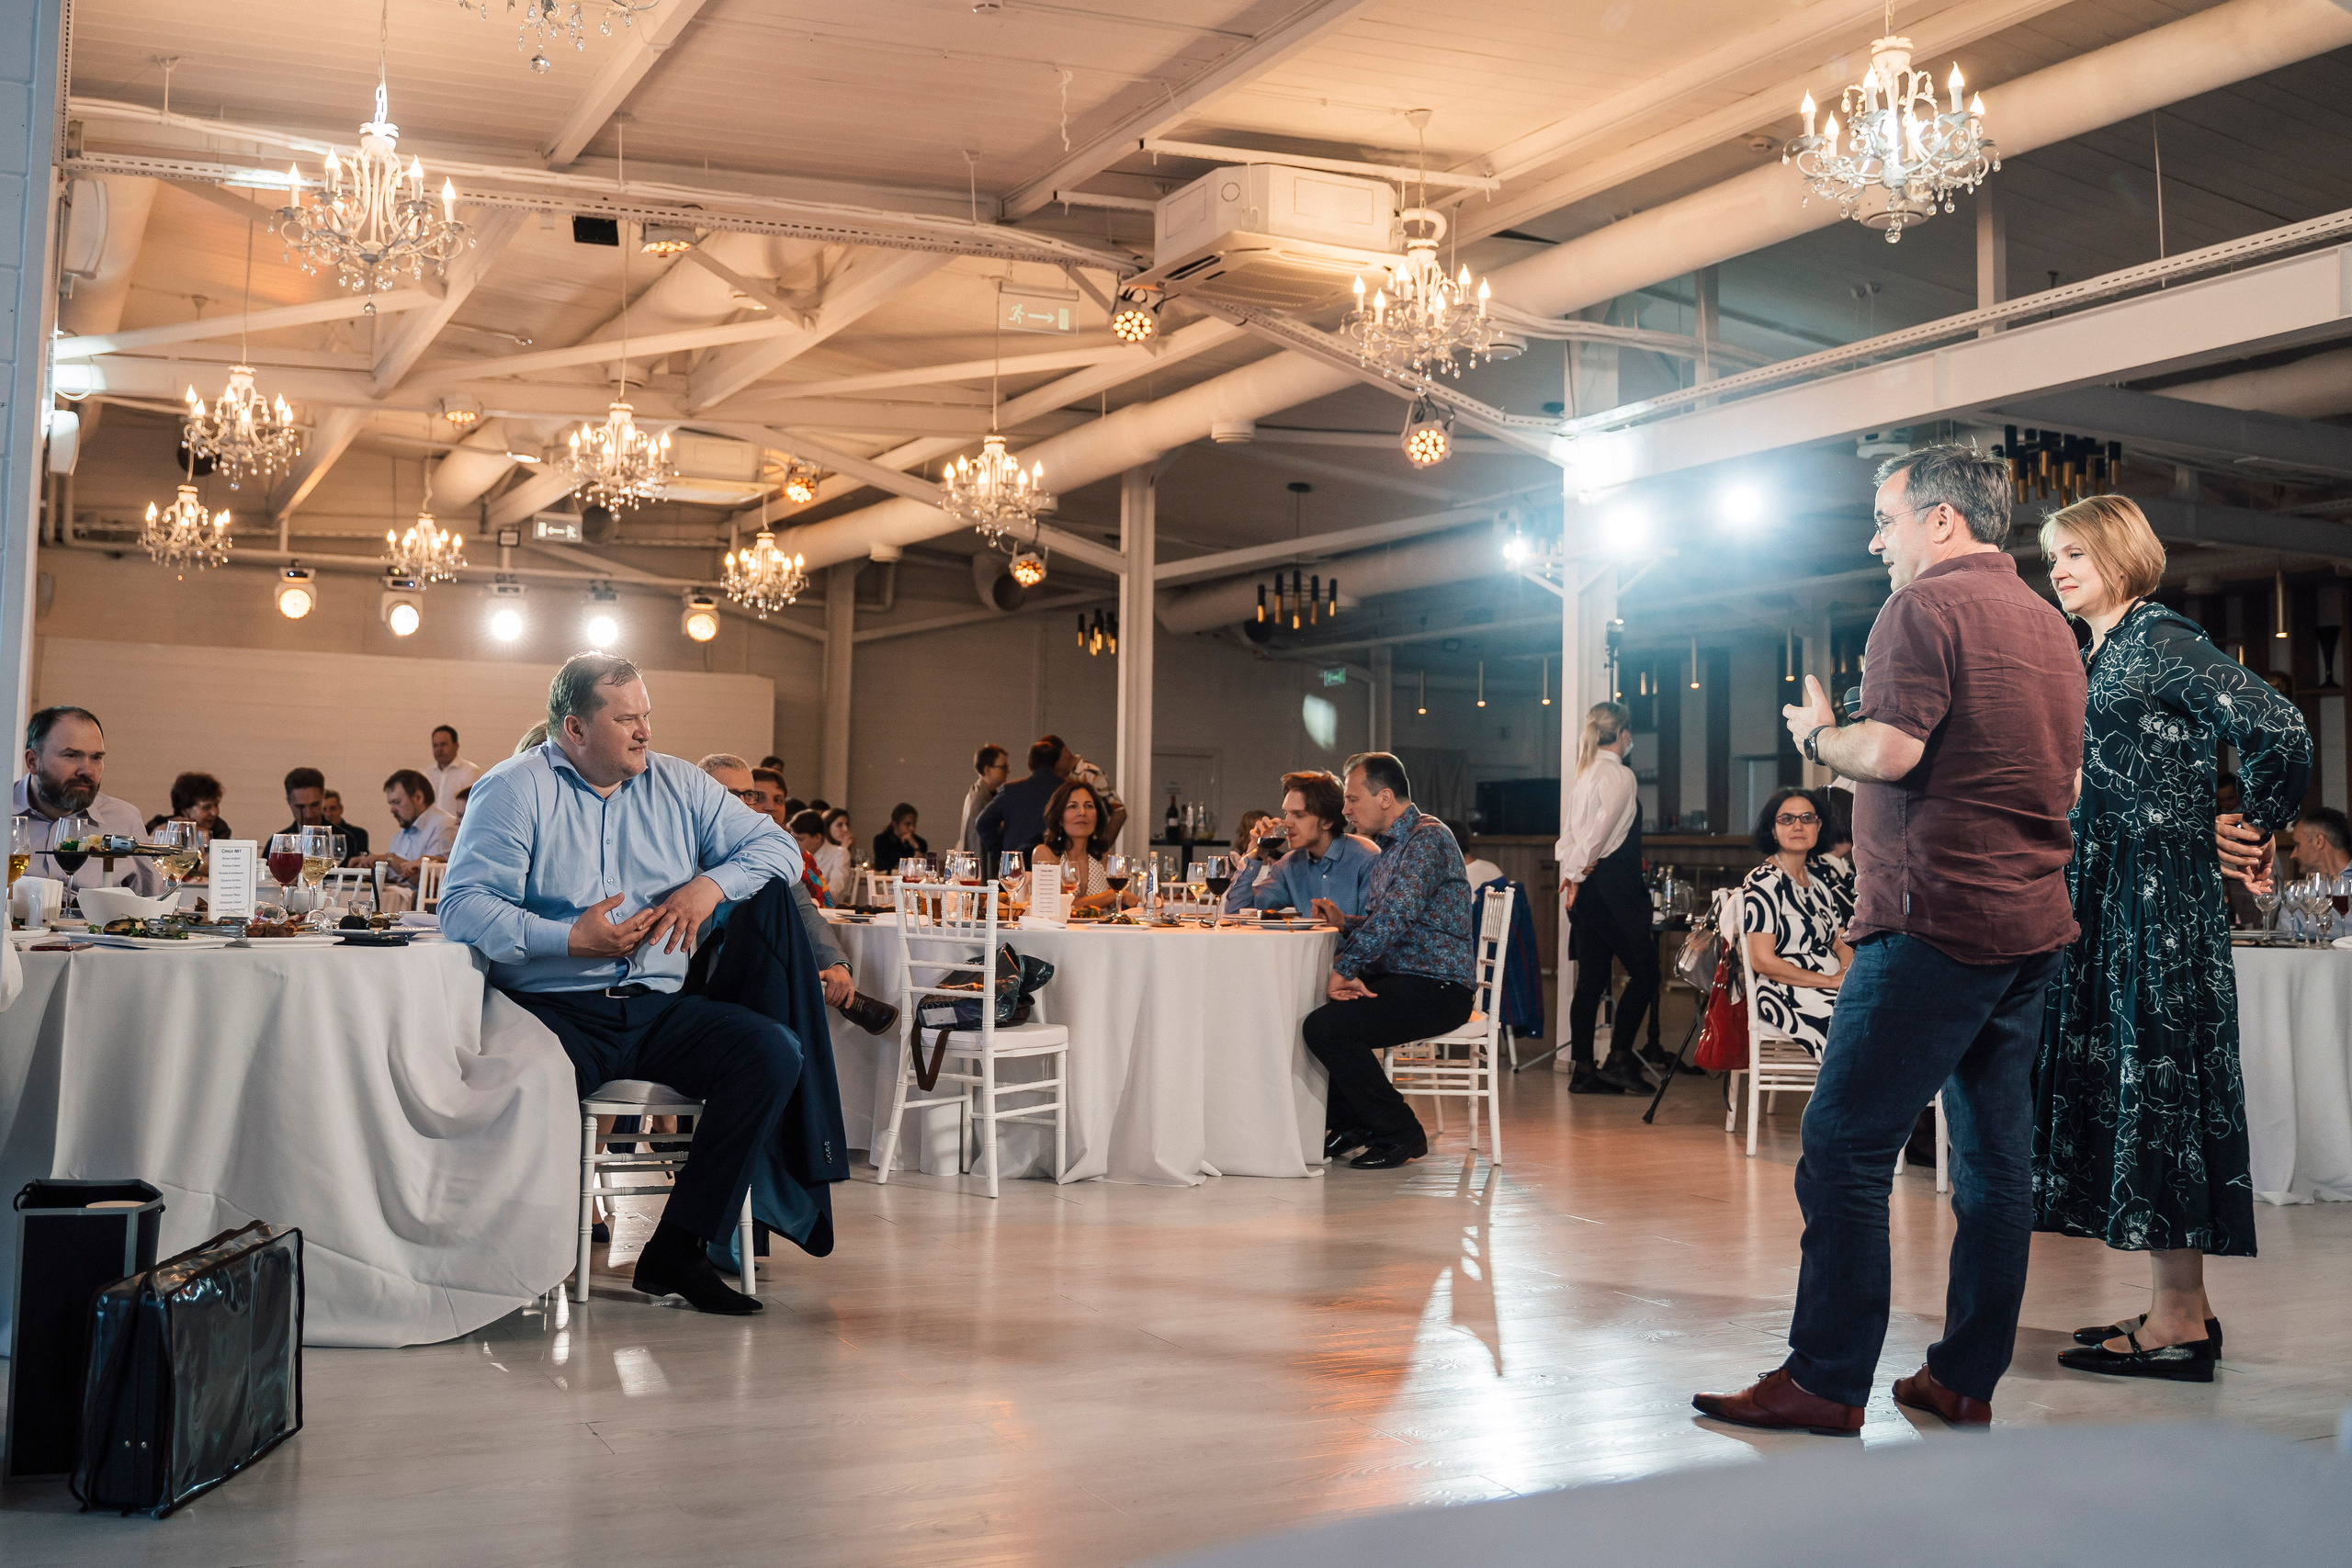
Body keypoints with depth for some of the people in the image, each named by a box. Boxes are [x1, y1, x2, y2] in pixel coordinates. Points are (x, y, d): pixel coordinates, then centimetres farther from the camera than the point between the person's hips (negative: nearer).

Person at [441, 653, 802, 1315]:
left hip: (656, 1009, 4)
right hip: (552, 1008, -4)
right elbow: (463, 906, -9)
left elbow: (777, 846, 15)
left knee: (774, 1051, -20)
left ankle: (676, 1249, -15)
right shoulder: (514, 789, 2)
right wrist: (569, 939, -20)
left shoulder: (679, 784, 16)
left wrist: (709, 885, -5)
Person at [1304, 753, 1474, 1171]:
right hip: (1397, 980, 10)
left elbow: (1396, 916, -26)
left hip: (1435, 988, -10)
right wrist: (1343, 922, 7)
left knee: (1325, 1026, -25)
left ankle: (1400, 1133, -9)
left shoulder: (1427, 838, -14)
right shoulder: (1391, 847, 20)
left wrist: (1344, 970, -23)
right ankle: (1348, 1122, 16)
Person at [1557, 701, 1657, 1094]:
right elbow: (1601, 829, -17)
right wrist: (1578, 873, -10)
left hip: (1587, 888, 9)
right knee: (1644, 969, -1)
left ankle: (1583, 1069, 8)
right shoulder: (1619, 774, -9)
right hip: (1613, 886, -8)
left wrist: (1573, 872, 1)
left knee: (1591, 978, 8)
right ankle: (1619, 1058, -4)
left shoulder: (1585, 775, 16)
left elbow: (1571, 835, 11)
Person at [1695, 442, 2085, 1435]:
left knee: (1844, 1149, -6)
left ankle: (1825, 1382, -5)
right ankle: (1965, 1381, 16)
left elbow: (1891, 750, -19)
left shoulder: (1927, 606, -8)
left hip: (1936, 922, -9)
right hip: (2034, 924, 10)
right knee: (1996, 1159, 10)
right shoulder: (2049, 622, 20)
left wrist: (1817, 733, 0)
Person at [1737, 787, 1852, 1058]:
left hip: (1833, 985, 7)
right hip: (1789, 995, -7)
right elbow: (1763, 960, -12)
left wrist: (1849, 970, -6)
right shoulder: (1764, 882, -5)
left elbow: (1841, 942, 17)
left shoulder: (1819, 876, 17)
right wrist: (1830, 981, -13)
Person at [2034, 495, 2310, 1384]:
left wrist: (2255, 826, -6)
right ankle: (2183, 1307, 17)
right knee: (2112, 1078, 9)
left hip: (2161, 892, -9)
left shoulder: (2163, 641, -10)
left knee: (2159, 1078, -7)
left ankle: (2180, 1321, -1)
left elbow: (2278, 730, -17)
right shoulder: (2081, 654, 16)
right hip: (2101, 895, 9)